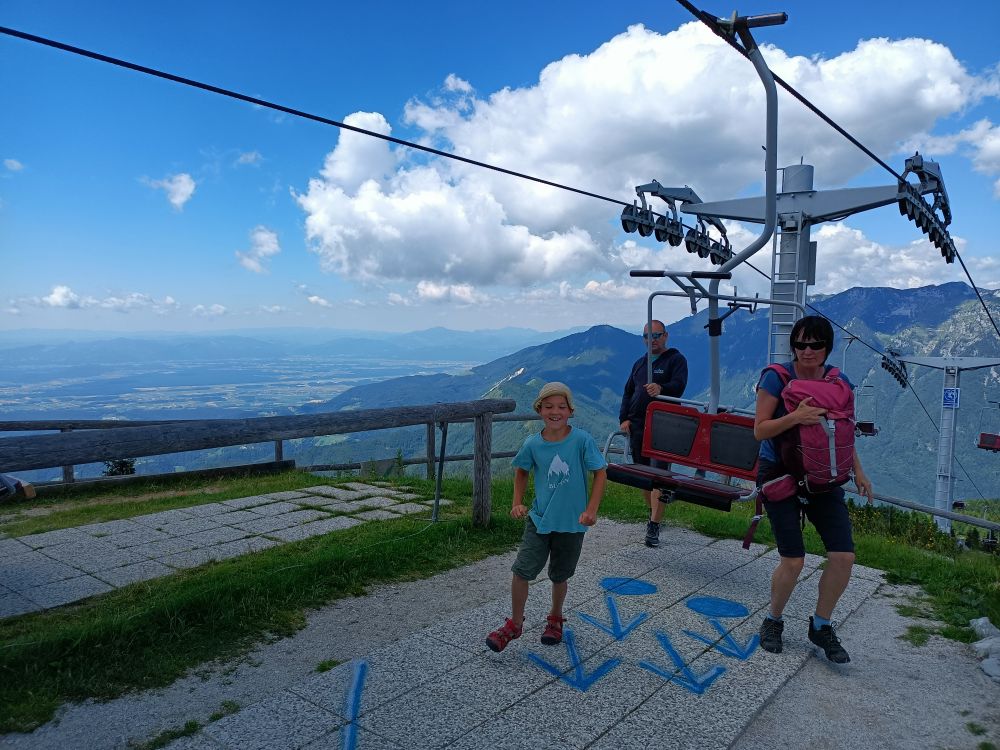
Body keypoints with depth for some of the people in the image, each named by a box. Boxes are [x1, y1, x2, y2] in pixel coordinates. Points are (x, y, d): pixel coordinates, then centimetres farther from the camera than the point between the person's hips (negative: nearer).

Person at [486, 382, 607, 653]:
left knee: (559, 576, 16)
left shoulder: (582, 440, -16)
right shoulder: (533, 444, -8)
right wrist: (517, 502, 1)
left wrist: (591, 510, -15)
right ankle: (515, 623, 18)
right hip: (539, 519, 2)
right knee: (521, 571, -4)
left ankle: (555, 619, 43)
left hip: (571, 522, -1)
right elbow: (521, 471, 11)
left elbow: (600, 473, -8)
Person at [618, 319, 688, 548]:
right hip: (637, 426, 6)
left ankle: (654, 526, -9)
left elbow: (679, 386, -16)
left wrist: (661, 389, -37)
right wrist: (624, 418, 7)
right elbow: (628, 391, 21)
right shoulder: (640, 363, 20)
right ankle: (654, 513, 28)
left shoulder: (676, 359, 1)